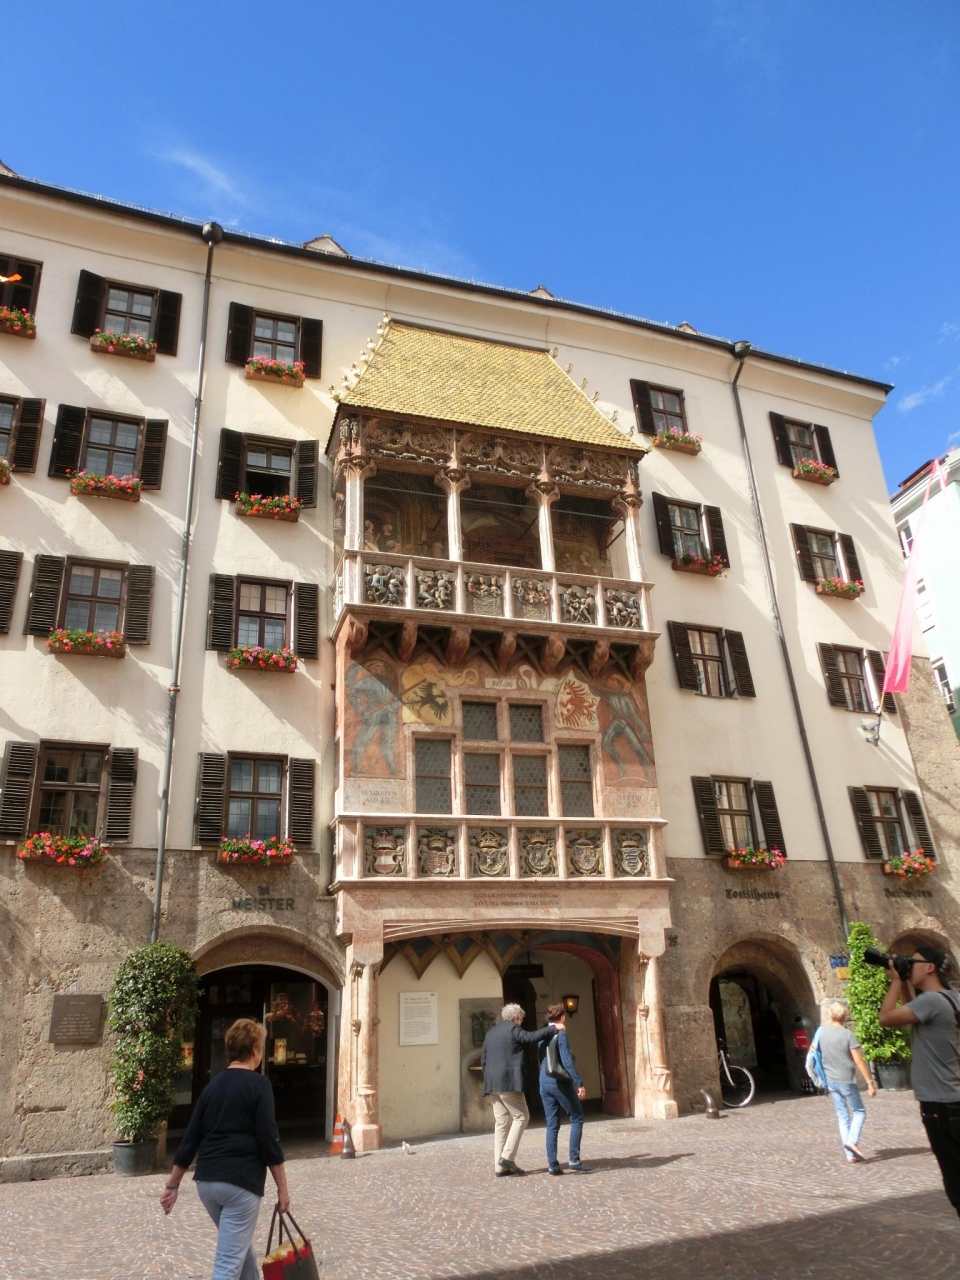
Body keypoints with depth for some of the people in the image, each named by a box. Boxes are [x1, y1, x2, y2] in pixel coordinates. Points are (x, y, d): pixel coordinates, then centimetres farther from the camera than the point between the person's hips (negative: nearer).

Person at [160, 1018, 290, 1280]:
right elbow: (269, 1140, -12)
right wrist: (282, 1187, -4)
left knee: (240, 1247, 25)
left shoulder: (213, 1085, 9)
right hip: (241, 1183, -7)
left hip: (206, 1182, 7)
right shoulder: (258, 1084, -10)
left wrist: (173, 1185, 19)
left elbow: (191, 1138, 10)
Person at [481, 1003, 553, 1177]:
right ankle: (508, 1156, -6)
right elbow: (532, 1037, -18)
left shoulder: (490, 1033, 18)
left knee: (501, 1122, 10)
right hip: (509, 1083, -8)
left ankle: (499, 1166, 7)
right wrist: (553, 1028, -12)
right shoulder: (513, 1029, -5)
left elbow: (483, 1060, 18)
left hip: (492, 1084, 8)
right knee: (521, 1117, 3)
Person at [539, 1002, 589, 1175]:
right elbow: (567, 1060, -18)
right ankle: (574, 1161, 2)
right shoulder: (561, 1033, -11)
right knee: (577, 1118, 7)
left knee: (552, 1125, 10)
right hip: (560, 1082, -6)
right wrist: (579, 1083, -17)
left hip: (544, 1083, 6)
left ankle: (552, 1165, 7)